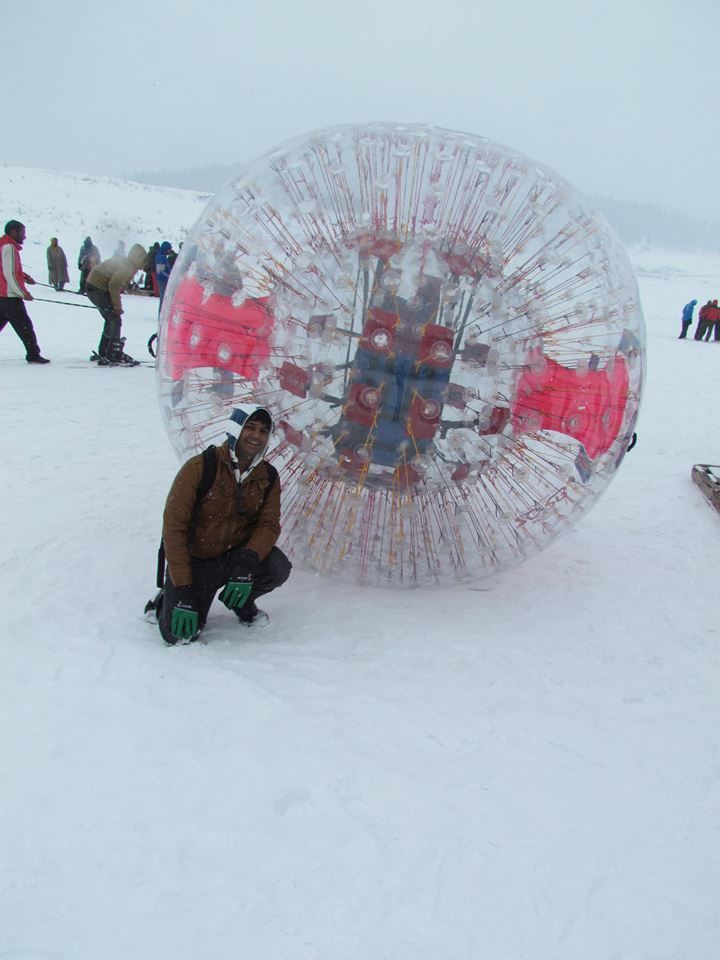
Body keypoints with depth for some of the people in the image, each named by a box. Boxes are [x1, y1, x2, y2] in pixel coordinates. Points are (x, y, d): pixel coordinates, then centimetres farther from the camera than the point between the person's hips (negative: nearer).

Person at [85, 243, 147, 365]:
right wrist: (117, 306, -16)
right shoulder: (127, 267, -18)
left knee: (111, 320, 18)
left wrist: (117, 305, 13)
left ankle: (103, 353, 27)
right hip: (98, 289, -10)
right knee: (115, 320, -8)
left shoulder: (127, 264, 14)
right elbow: (114, 285, -23)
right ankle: (113, 357, -8)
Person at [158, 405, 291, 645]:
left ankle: (240, 601, 7)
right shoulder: (199, 467, -18)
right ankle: (168, 600, 18)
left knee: (278, 567, -27)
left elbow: (269, 524, -9)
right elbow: (174, 527, -19)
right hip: (195, 560, -3)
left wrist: (247, 562, -32)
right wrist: (183, 591, -24)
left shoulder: (269, 477, -4)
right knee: (180, 635, -19)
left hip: (237, 555, 4)